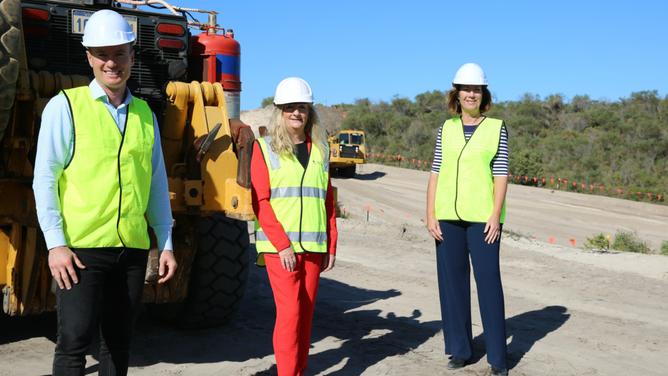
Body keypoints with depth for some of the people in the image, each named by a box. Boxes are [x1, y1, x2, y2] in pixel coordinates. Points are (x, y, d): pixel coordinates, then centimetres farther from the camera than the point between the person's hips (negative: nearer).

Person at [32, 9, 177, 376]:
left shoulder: (145, 114, 11)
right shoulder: (65, 106, -3)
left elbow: (157, 183, 13)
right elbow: (45, 179, -5)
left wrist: (166, 244, 9)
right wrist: (56, 244, -12)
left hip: (133, 249, 5)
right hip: (82, 248, -4)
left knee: (117, 344, 13)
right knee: (74, 342, -4)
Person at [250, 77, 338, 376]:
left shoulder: (320, 149, 13)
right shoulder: (265, 148, 1)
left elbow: (328, 201, 14)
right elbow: (260, 201, -5)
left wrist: (331, 246, 9)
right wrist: (282, 244, -12)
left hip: (313, 245, 4)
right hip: (278, 245, -4)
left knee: (306, 311, 8)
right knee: (289, 311, -8)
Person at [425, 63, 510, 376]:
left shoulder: (496, 127, 2)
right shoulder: (446, 129, 9)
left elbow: (501, 174, -1)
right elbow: (435, 173, 7)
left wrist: (496, 215, -9)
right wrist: (431, 215, 0)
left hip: (482, 217, -3)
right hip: (448, 216, 3)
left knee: (489, 281, -2)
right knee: (452, 281, 7)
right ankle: (459, 350, 21)